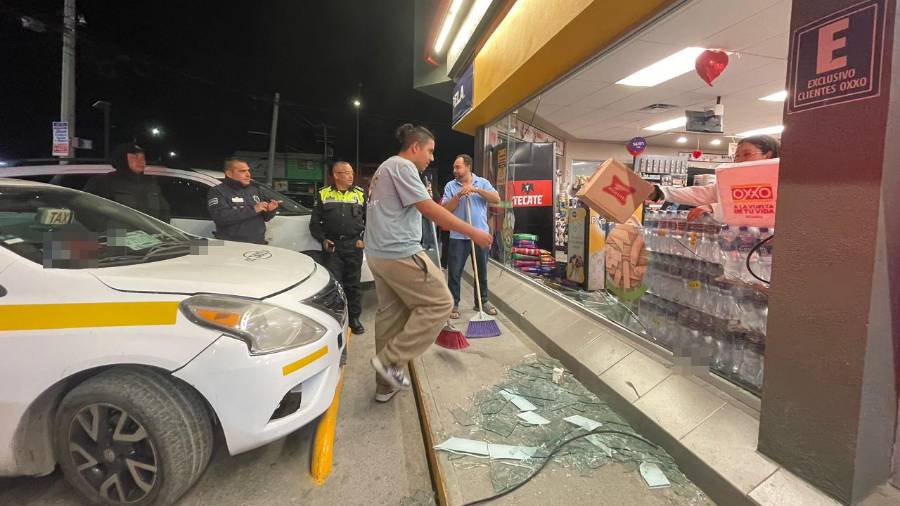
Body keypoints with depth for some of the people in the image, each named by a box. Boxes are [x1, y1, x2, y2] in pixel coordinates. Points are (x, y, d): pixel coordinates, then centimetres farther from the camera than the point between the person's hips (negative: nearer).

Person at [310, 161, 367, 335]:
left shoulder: (360, 194, 8)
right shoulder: (324, 194, 7)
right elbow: (315, 222, 9)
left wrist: (364, 239, -1)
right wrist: (323, 239, -4)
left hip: (354, 246, 1)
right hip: (332, 246, 0)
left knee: (353, 284, 6)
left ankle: (354, 318, 17)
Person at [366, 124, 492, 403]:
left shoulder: (386, 167, 23)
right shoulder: (402, 166, -10)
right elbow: (430, 210, -16)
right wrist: (473, 232, -12)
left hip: (378, 254, 11)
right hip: (400, 253, -11)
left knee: (391, 312, 13)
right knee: (439, 303, -3)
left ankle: (386, 384, 21)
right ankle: (391, 360, -2)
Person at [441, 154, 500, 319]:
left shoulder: (482, 182, 5)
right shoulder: (450, 186, 3)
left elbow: (497, 199, -9)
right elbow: (445, 209, -6)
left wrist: (476, 190, -16)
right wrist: (459, 195, -17)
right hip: (458, 237, -1)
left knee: (482, 271, 12)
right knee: (454, 273, 2)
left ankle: (482, 301, 27)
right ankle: (453, 304, 14)